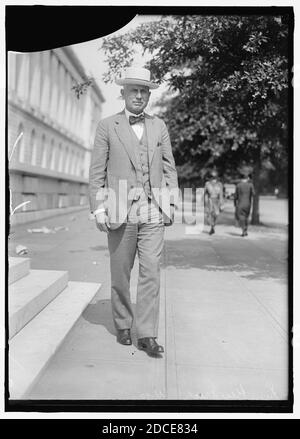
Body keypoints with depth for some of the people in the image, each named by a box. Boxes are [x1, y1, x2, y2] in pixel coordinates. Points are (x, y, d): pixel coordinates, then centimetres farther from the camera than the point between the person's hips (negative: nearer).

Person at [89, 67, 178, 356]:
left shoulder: (159, 126, 13)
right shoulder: (107, 127, 5)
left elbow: (169, 168, 14)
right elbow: (97, 171, 3)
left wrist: (171, 205, 5)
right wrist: (98, 209, -5)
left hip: (153, 212, 2)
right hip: (120, 212, -1)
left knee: (151, 272, -3)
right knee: (120, 274, 7)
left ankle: (147, 334, 4)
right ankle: (122, 325, 25)